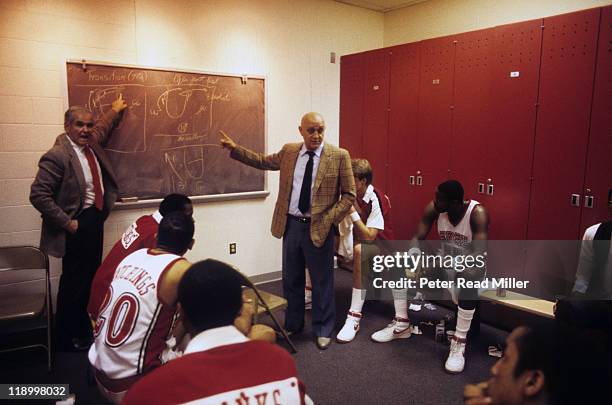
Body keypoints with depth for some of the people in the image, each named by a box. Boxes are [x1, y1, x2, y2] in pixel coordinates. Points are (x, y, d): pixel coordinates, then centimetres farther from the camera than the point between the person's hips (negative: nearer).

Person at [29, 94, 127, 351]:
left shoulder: (92, 143, 7)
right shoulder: (57, 156, -18)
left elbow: (102, 128, 31)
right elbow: (38, 195, -21)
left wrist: (115, 111, 43)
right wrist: (66, 222, -18)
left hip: (95, 220, 9)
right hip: (78, 225, -8)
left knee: (91, 277, 17)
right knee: (73, 281, 2)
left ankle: (84, 328, 35)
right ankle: (66, 337, 21)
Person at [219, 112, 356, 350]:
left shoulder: (339, 156, -7)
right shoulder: (289, 152, 5)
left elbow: (349, 194, -5)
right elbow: (263, 161, 21)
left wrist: (329, 219, -13)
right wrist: (234, 148, 15)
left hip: (318, 228, -4)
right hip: (290, 225, 4)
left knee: (322, 281, 8)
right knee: (291, 279, 16)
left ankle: (323, 330, 27)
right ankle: (292, 324, 36)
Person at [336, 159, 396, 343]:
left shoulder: (376, 200, -23)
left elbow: (369, 237, -29)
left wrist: (353, 211, -32)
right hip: (358, 241, 7)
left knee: (360, 250, -42)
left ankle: (354, 317, -38)